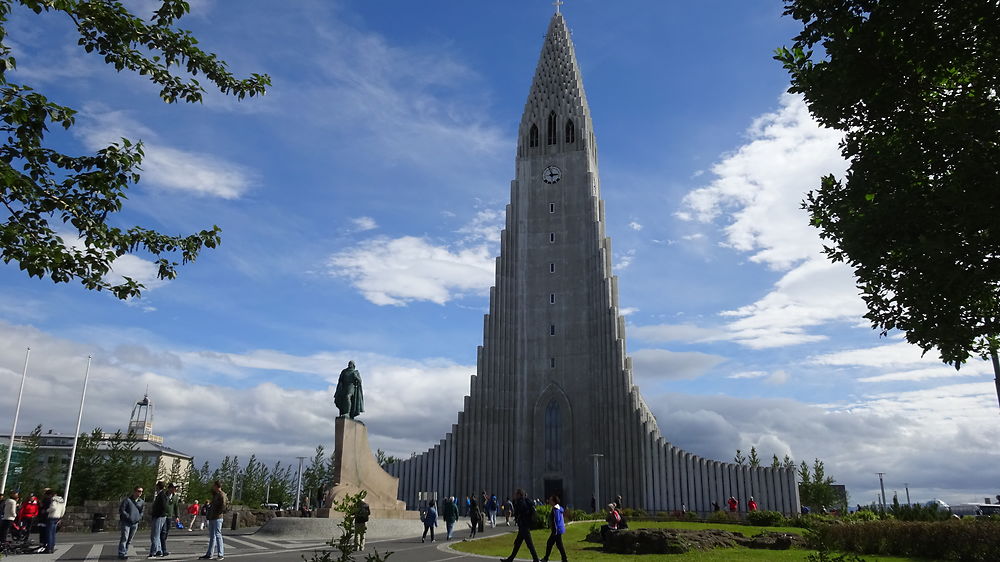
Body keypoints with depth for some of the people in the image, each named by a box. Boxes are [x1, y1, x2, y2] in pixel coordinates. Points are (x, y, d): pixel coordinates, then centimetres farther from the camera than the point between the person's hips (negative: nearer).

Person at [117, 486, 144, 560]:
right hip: (126, 522, -5)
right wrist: (128, 517, -14)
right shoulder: (127, 500, -8)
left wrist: (139, 518, 3)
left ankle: (125, 553, 15)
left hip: (135, 523, 5)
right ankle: (121, 554, -10)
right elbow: (121, 510, -9)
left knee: (129, 540, 8)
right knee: (124, 538, -12)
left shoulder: (141, 502, 8)